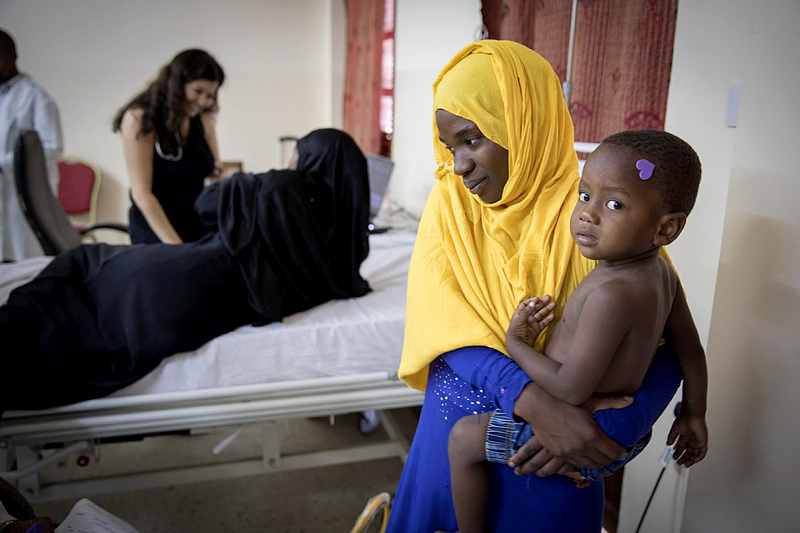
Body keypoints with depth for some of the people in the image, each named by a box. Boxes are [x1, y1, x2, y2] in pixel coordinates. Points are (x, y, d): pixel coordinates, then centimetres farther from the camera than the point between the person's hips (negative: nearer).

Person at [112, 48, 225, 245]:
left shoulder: (203, 121, 6)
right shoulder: (140, 119, -9)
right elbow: (141, 194, -14)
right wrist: (176, 247, -21)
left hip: (200, 231, 4)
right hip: (154, 235, -4)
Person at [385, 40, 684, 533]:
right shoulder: (450, 202, -6)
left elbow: (669, 348, -13)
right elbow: (442, 321, -17)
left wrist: (612, 430, -27)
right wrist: (533, 402, -29)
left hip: (558, 445, -2)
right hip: (457, 419, 3)